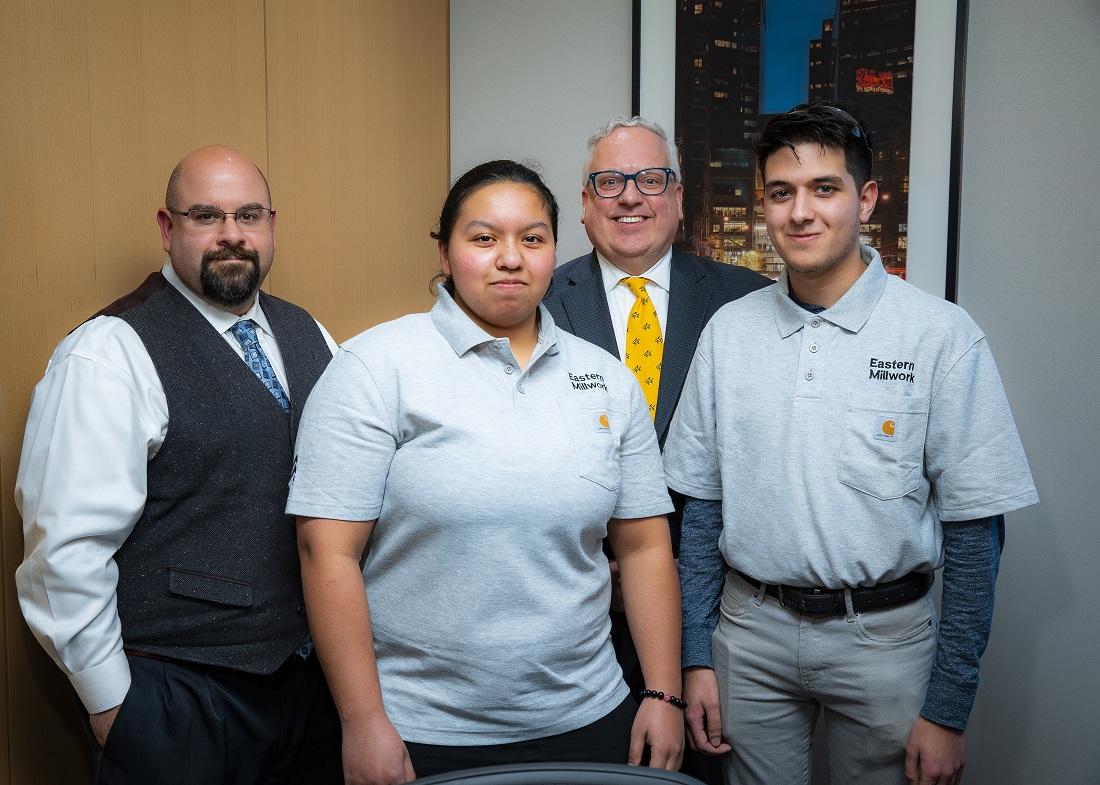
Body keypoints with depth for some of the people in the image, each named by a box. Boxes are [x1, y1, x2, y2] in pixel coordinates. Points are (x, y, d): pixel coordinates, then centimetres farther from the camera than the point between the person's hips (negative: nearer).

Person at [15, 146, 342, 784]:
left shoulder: (309, 336, 6)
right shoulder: (108, 354, -14)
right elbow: (68, 548, -16)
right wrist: (110, 703, -11)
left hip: (313, 674, 6)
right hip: (177, 694, -6)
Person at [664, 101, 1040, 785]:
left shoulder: (942, 335, -9)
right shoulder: (728, 331, 0)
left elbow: (974, 530, -8)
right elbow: (703, 505, 5)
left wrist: (947, 711, -8)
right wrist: (698, 657, 4)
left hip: (882, 636, -2)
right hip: (750, 631, 3)